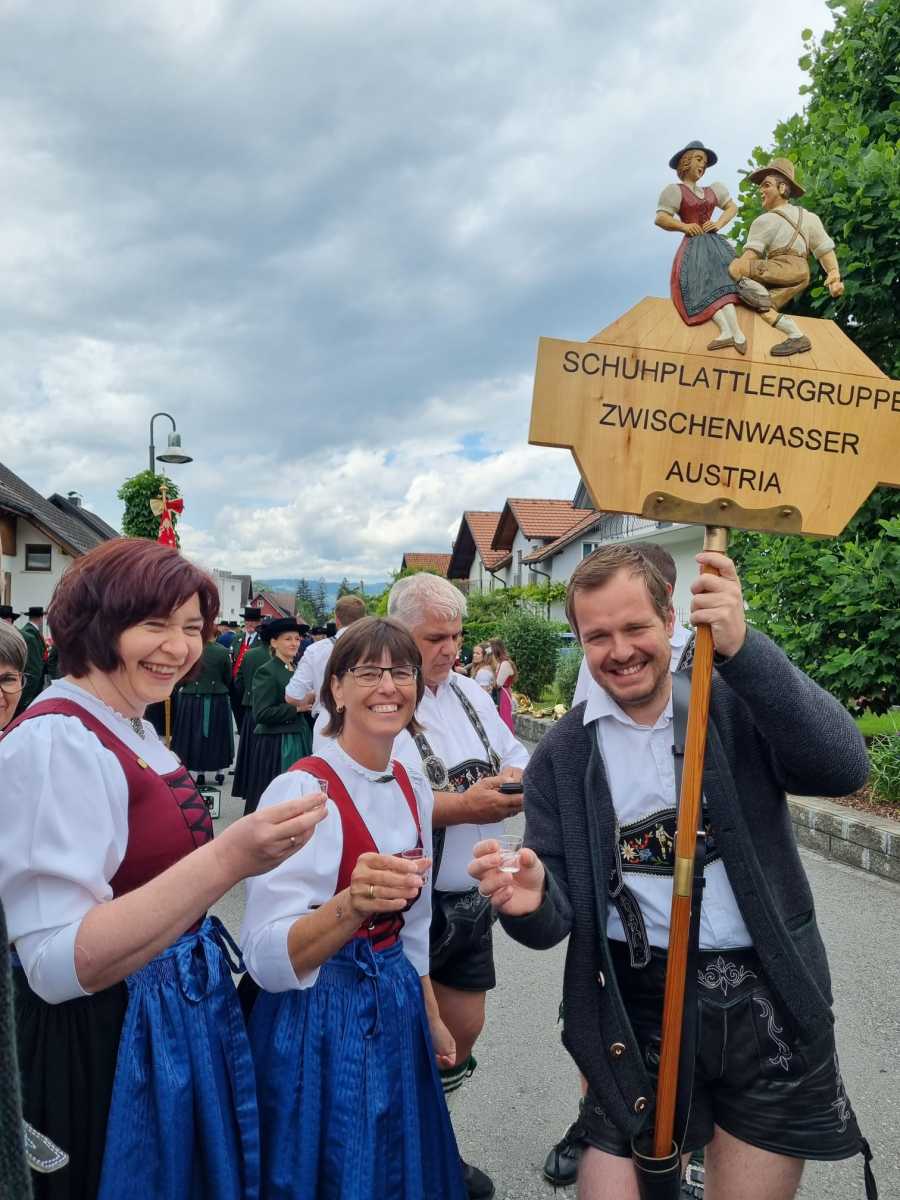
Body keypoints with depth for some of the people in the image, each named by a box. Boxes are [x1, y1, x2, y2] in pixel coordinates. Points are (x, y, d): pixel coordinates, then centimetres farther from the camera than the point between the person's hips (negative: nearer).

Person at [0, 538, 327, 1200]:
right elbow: (56, 965, -30)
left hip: (184, 1014, 9)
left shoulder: (134, 730, 6)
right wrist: (228, 860, -39)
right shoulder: (54, 741, -23)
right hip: (107, 1040, -9)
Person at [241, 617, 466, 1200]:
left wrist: (431, 1016, 18)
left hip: (396, 1008, 7)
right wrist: (351, 904, -45)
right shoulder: (301, 790, -22)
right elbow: (269, 959, -29)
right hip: (319, 1018, -7)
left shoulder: (415, 788, 0)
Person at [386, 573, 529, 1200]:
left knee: (464, 1030, 19)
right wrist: (463, 806, -26)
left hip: (473, 897, 7)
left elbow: (519, 760, 11)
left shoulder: (472, 693, 8)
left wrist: (516, 779, -12)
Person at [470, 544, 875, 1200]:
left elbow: (844, 768, -20)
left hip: (771, 1001, 0)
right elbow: (555, 920, -1)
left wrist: (742, 647, -30)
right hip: (641, 1010, 0)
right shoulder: (561, 756, -1)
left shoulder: (740, 705, -2)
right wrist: (532, 903, -26)